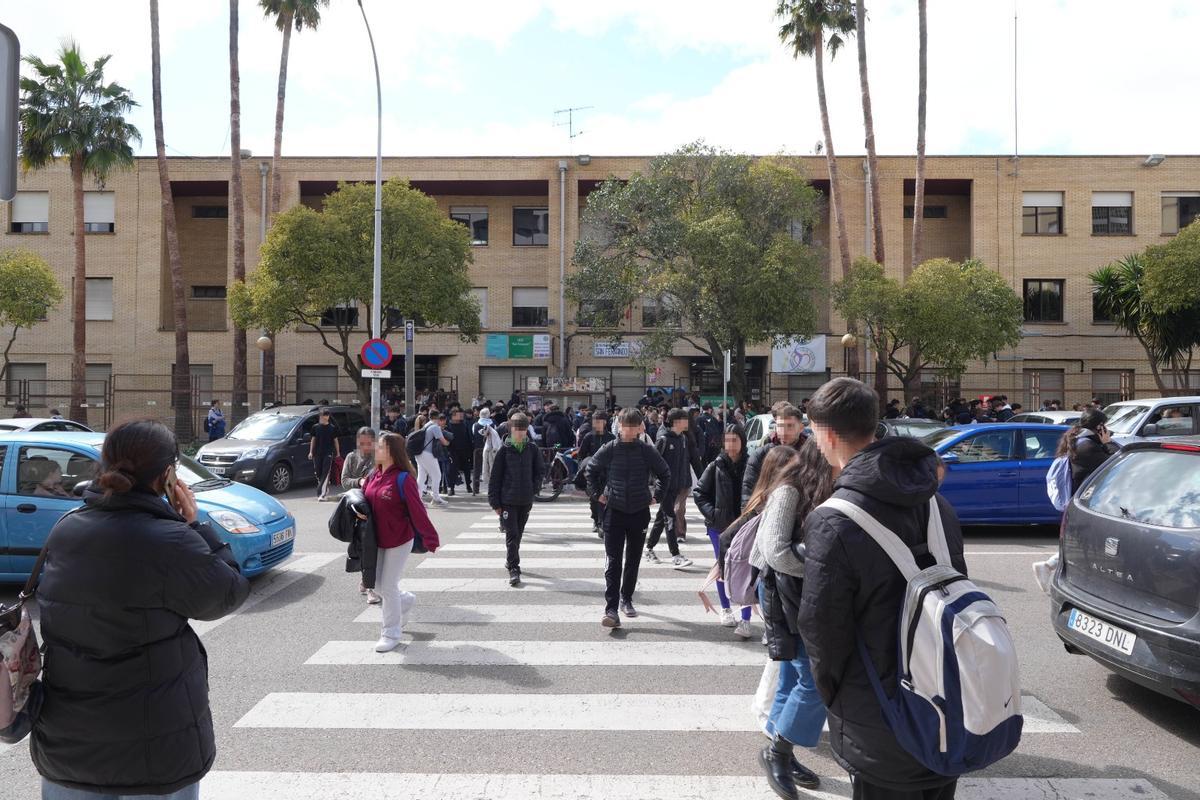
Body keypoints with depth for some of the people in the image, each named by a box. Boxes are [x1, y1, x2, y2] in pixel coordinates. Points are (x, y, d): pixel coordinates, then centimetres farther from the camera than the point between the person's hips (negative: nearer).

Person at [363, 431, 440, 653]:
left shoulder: (403, 479, -18)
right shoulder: (373, 476, 2)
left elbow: (417, 511, -20)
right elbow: (364, 500, 13)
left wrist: (430, 539, -20)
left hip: (399, 540, -7)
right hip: (378, 540, 7)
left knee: (388, 586, 1)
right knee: (376, 584, 13)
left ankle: (392, 633, 18)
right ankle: (406, 600, 41)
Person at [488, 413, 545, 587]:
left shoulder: (532, 449, 2)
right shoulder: (504, 450, -5)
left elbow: (540, 470, 12)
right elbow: (495, 476, -3)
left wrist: (533, 488, 0)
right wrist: (495, 501, -6)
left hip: (526, 500, 3)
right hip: (507, 500, -3)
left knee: (518, 533, 15)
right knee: (511, 534, -7)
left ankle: (510, 560, 33)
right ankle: (513, 569, -3)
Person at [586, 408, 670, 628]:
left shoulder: (647, 450, -3)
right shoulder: (609, 450, -4)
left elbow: (664, 473, 12)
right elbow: (591, 469, 12)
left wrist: (657, 495, 8)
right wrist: (597, 493, 6)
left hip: (640, 512, 2)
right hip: (614, 511, -2)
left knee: (633, 560, 14)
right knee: (613, 561, -7)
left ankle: (626, 599, 31)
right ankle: (611, 609, -8)